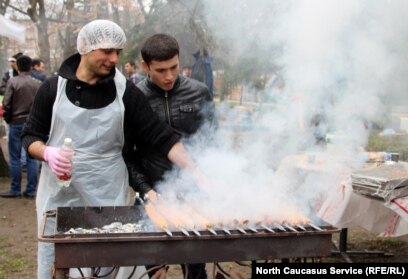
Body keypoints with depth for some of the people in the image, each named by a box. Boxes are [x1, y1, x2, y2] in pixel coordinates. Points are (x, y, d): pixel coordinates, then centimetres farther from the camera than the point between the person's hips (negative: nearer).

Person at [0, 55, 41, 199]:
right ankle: (31, 190, 9)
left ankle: (15, 189, 8)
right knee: (32, 157, 7)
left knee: (15, 158, 5)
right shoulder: (38, 84, 1)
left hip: (16, 123, -3)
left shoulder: (12, 82, -8)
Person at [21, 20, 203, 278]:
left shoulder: (126, 91, -2)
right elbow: (30, 136, 6)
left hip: (108, 196, 0)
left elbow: (162, 136, -5)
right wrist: (47, 153, -16)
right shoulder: (53, 87, 0)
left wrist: (195, 171, -16)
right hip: (59, 194, 1)